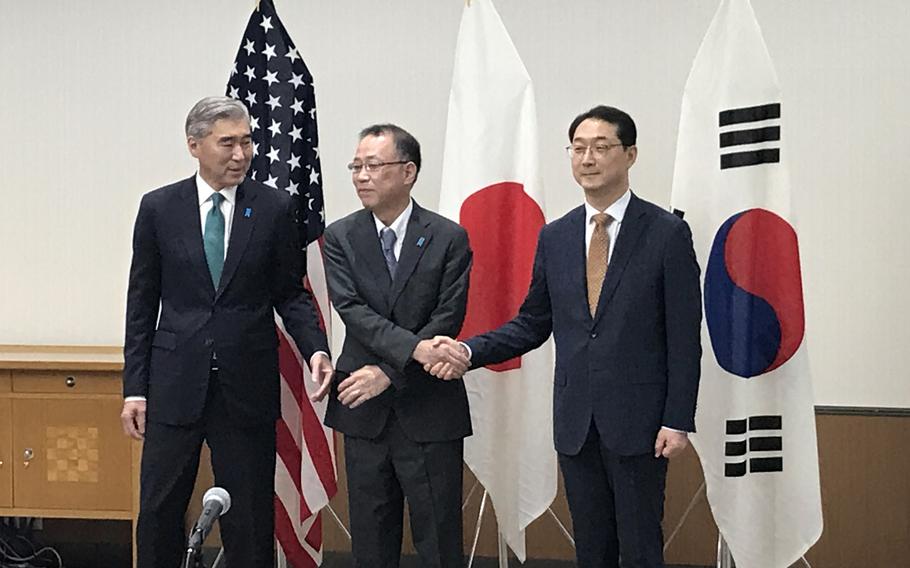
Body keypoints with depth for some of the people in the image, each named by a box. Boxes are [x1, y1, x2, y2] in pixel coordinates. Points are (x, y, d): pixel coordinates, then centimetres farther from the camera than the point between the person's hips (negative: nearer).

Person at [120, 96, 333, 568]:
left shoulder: (274, 208, 1)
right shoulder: (159, 208, 2)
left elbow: (290, 293, 6)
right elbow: (142, 303, 5)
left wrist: (315, 347, -13)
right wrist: (135, 387, 1)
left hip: (247, 385, 0)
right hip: (175, 383, 1)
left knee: (250, 519, 6)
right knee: (158, 512, 5)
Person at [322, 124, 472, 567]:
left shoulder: (449, 238, -2)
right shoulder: (341, 237, 3)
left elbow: (448, 319, -9)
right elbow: (351, 309, -11)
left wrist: (387, 373, -17)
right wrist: (414, 349, -25)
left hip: (430, 414, -2)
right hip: (364, 412, 2)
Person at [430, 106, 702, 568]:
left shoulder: (667, 233, -4)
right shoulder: (555, 238, 9)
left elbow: (684, 337, -6)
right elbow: (533, 324, 13)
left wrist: (678, 421, -11)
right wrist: (469, 350, -3)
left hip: (638, 421, -4)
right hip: (575, 422, 4)